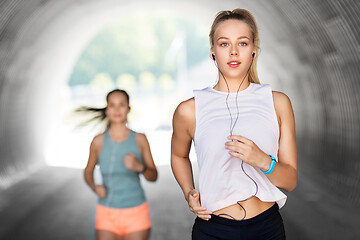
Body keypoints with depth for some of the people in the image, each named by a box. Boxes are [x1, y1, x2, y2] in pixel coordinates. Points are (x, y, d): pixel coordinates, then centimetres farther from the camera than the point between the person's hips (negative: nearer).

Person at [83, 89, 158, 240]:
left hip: (136, 213, 0)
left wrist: (139, 167, -18)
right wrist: (95, 187, -7)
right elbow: (88, 172, 13)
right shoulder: (98, 141, -2)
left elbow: (153, 176, 2)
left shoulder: (140, 139, -3)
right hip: (107, 214, 0)